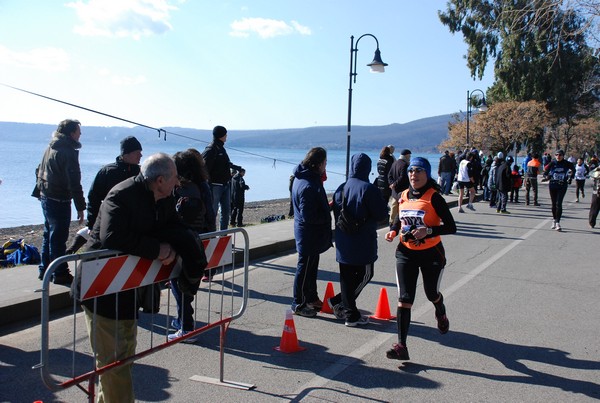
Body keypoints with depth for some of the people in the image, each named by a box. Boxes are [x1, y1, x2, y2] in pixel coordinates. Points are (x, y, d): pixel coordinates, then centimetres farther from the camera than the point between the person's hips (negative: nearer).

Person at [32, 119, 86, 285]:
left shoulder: (50, 148, 11)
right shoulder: (69, 152, -18)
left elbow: (39, 172, 20)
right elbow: (74, 183, -21)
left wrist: (40, 192, 26)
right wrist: (80, 208, -19)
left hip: (45, 197, 9)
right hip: (59, 201, -9)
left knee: (49, 235, 18)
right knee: (58, 237, -3)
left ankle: (45, 270, 27)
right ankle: (60, 274, 4)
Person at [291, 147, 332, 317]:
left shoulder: (305, 178, 6)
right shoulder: (308, 185, -27)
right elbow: (309, 216, -27)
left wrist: (326, 207, 0)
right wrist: (326, 216, -13)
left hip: (311, 233, 10)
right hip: (309, 234, -10)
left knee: (311, 266, 21)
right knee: (305, 267, 3)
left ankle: (312, 298, 36)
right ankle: (299, 304, 16)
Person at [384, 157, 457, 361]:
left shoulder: (434, 197, -12)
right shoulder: (404, 196, 3)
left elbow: (451, 227, -13)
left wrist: (429, 231, -28)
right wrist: (393, 230, 0)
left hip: (431, 253, -3)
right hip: (406, 253, 3)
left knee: (431, 293, 17)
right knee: (404, 299, -6)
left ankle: (441, 314, 55)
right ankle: (401, 346, -7)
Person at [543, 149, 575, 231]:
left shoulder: (566, 164, -2)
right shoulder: (553, 163, -1)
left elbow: (573, 168, 17)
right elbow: (546, 171, 9)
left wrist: (570, 177, 12)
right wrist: (546, 176, -7)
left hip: (562, 186, -2)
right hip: (552, 185, 2)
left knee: (559, 204, -11)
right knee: (554, 204, 11)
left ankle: (558, 222, -10)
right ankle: (554, 220, 27)